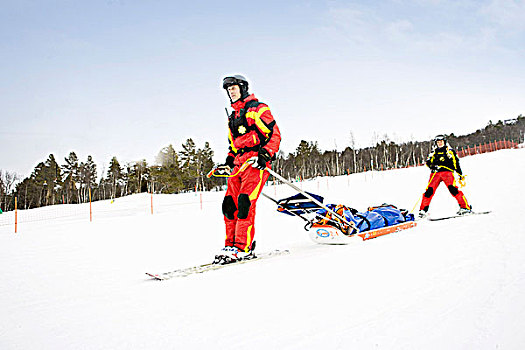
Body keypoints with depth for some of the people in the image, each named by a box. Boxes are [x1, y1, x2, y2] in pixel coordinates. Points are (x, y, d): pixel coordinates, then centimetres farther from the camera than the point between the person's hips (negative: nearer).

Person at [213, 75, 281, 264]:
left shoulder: (258, 109, 3)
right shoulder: (233, 117, 28)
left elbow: (275, 134, -5)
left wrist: (266, 154, -18)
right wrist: (228, 162, 20)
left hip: (256, 162, -8)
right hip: (239, 165, 8)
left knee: (244, 202, -20)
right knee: (229, 204, -2)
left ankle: (243, 248, -18)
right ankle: (231, 244, 5)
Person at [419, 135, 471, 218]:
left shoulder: (450, 151, 16)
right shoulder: (433, 153, 21)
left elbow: (456, 163, 16)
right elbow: (428, 162, 9)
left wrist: (460, 174, 10)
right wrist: (433, 165, -13)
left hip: (447, 172, -2)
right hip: (435, 173, 2)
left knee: (453, 189, -21)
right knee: (429, 190, -11)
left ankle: (465, 207, -16)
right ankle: (423, 210, -5)